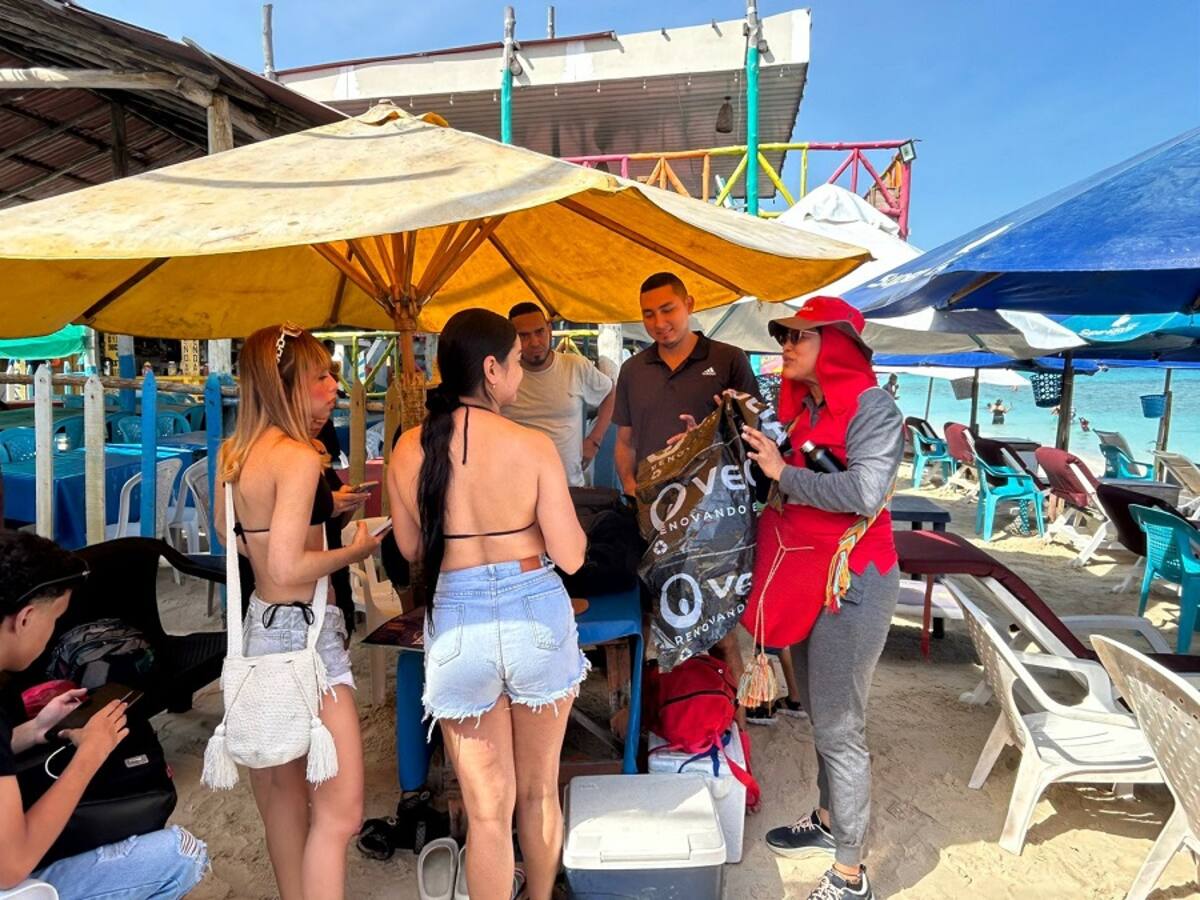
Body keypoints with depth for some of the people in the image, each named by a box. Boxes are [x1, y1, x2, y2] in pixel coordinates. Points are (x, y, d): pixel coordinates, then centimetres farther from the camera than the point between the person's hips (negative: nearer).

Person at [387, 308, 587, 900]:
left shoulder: (409, 449, -4)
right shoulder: (533, 446, -13)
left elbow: (411, 548, 8)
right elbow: (570, 556, -11)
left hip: (457, 623, 1)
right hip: (536, 616, -1)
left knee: (487, 809, 15)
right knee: (539, 792, 23)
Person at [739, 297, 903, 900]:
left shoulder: (871, 407, -14)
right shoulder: (803, 407, 9)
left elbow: (864, 492, -27)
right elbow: (782, 485, 17)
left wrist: (783, 472, -20)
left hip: (850, 582, -8)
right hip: (804, 578, 8)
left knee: (839, 728, 0)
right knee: (819, 712, 21)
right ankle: (828, 820, 41)